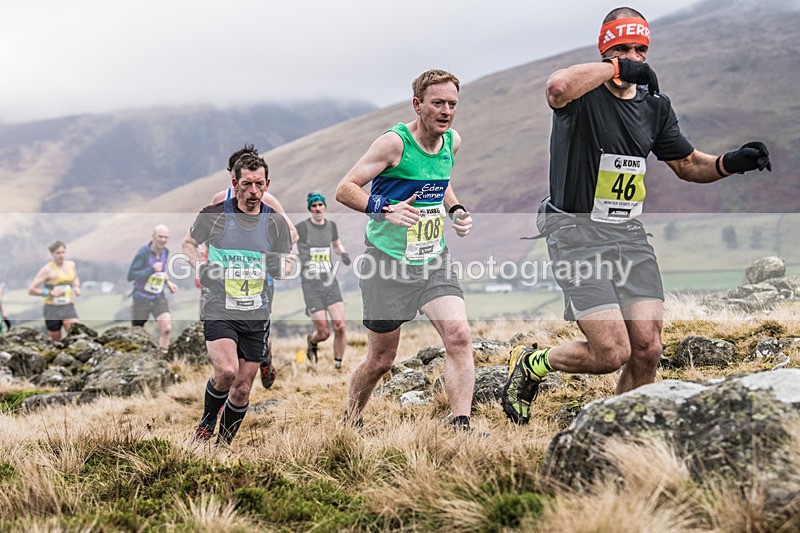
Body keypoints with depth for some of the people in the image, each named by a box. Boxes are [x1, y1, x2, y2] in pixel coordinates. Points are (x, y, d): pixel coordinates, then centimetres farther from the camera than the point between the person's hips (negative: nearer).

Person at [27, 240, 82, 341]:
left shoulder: (71, 265, 7)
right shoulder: (47, 269, -10)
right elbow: (31, 290, -11)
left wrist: (77, 287, 7)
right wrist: (50, 293, -21)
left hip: (68, 307, 3)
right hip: (52, 309, -3)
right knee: (56, 339, 6)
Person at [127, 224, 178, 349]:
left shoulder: (165, 252, 2)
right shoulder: (143, 252, -18)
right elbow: (130, 276, -22)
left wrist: (168, 282, 5)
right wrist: (152, 270, -30)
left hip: (159, 298, 4)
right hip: (141, 299, -4)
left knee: (167, 329, -16)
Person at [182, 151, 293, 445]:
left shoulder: (276, 222, 3)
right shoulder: (214, 214, -3)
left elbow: (283, 270, 12)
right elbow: (188, 242, 14)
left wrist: (282, 267, -12)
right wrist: (201, 266, -4)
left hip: (256, 314, 3)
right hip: (219, 310, -3)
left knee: (242, 390, 5)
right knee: (226, 371, -24)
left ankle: (223, 446, 26)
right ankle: (206, 421, 5)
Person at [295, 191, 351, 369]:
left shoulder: (331, 225, 9)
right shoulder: (301, 228, -7)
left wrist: (343, 254, 8)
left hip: (330, 283, 4)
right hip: (311, 286, -4)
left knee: (340, 327, -10)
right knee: (324, 332, -5)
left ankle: (338, 366, 5)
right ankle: (312, 341, 32)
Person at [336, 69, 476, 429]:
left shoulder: (452, 141, 4)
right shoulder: (395, 142, -15)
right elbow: (345, 189, -16)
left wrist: (456, 210, 6)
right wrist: (386, 209, -31)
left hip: (433, 260, 5)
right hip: (388, 262, -5)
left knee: (458, 335, -17)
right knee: (381, 360, 5)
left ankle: (461, 426, -13)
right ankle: (349, 423, 30)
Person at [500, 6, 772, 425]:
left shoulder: (655, 105, 10)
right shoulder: (583, 94, -10)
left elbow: (687, 164, 20)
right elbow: (559, 85, -37)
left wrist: (731, 163, 2)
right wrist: (617, 68, -25)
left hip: (629, 234, 6)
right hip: (576, 232, -6)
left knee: (647, 350, -3)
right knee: (612, 353, -13)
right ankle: (532, 365, 16)